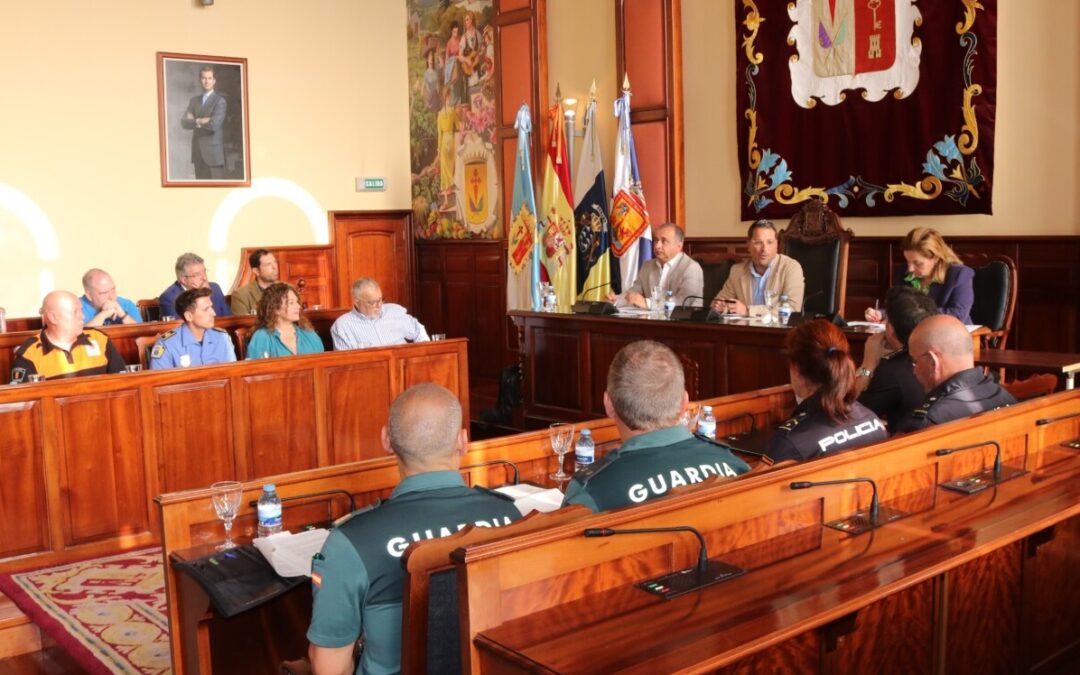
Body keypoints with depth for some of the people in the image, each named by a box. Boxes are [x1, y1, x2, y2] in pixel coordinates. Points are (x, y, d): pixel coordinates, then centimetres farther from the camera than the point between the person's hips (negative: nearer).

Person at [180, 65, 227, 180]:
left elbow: (214, 124, -16)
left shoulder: (220, 101, -3)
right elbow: (184, 122, 4)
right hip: (198, 153, 5)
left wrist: (195, 121, -3)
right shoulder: (194, 100, 15)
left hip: (213, 153, -5)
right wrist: (200, 121, -12)